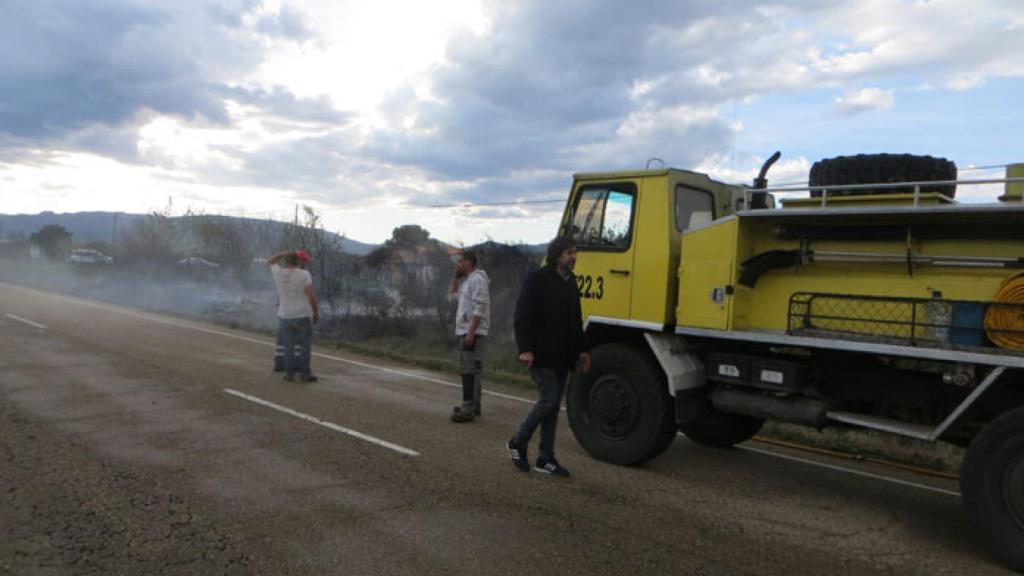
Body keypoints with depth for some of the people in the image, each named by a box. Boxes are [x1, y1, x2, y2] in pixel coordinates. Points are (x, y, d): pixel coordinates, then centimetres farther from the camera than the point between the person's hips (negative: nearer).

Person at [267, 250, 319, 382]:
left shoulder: (278, 273, 1)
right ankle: (305, 373, 8)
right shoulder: (304, 274, -11)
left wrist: (283, 254, 12)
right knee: (305, 345, 5)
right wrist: (316, 312, -5)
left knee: (288, 346, 11)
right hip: (303, 315, -4)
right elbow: (311, 295, -15)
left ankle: (289, 373, 14)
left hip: (285, 316, 4)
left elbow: (269, 262, 23)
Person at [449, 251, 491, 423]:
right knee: (469, 370, 15)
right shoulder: (466, 280, 17)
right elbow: (453, 293, 30)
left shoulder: (477, 279, -14)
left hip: (473, 333, -10)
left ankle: (468, 410, -12)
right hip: (464, 331, 10)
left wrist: (471, 332, -24)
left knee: (470, 371, -11)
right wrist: (456, 276, 15)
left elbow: (479, 308, -21)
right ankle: (473, 404, 24)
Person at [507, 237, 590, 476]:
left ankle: (545, 458, 16)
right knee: (549, 400, -11)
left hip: (561, 357, 8)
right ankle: (517, 443, 9)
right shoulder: (537, 279, -8)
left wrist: (581, 349, 16)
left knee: (553, 406, 9)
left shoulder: (571, 282, 16)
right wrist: (525, 349, -22)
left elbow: (576, 320, 22)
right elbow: (523, 316, -14)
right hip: (541, 355, -8)